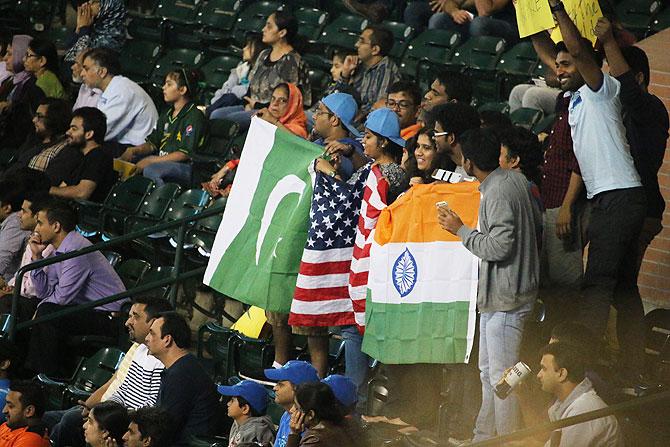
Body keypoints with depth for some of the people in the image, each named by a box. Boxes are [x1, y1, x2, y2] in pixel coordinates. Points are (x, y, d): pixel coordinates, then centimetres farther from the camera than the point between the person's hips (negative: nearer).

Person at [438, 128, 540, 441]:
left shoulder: (497, 193, -22)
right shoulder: (516, 180, 7)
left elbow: (498, 247, -26)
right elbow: (536, 222, 17)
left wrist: (460, 230, -15)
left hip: (505, 298, -11)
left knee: (501, 375, -5)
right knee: (488, 370, 20)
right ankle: (484, 437, 29)